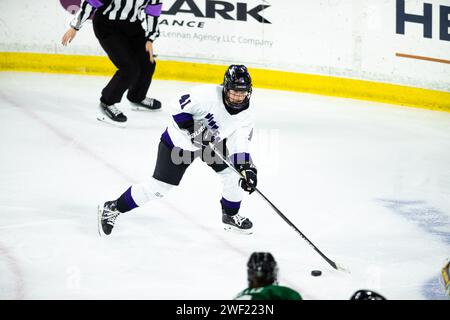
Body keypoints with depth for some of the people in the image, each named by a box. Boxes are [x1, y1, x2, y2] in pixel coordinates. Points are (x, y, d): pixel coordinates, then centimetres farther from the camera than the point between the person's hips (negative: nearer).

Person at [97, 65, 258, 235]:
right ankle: (112, 208, 8)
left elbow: (241, 145, -16)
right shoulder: (207, 94, -31)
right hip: (180, 141, -5)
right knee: (159, 186, -6)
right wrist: (193, 128, -31)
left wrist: (246, 167, -30)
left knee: (233, 173, -5)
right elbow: (177, 107, -24)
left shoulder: (245, 114, -14)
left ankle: (230, 216, 22)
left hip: (213, 142, 6)